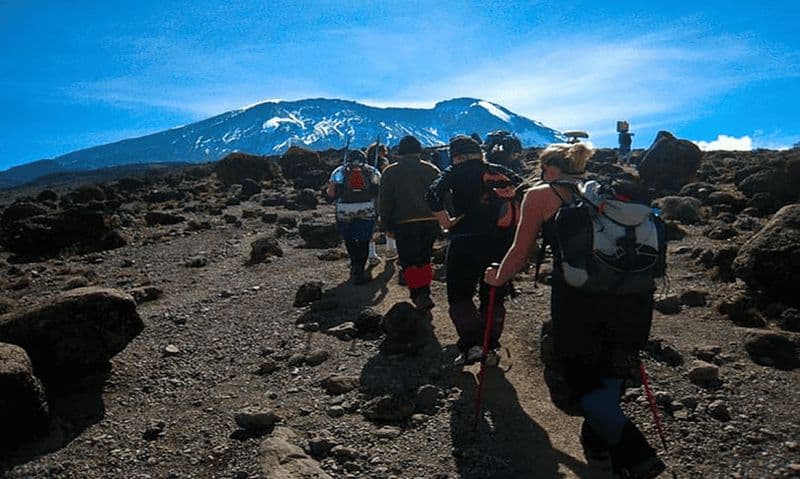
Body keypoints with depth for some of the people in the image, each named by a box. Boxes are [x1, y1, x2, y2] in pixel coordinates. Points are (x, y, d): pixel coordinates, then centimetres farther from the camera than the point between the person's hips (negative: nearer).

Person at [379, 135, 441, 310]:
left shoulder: (390, 172, 3)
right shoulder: (431, 169, 9)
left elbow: (385, 202, 1)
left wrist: (387, 225, 6)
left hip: (405, 224, -3)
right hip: (430, 222, 3)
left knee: (409, 262, 1)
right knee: (424, 260, 17)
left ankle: (420, 296, -12)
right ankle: (424, 293, 21)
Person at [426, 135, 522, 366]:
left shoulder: (455, 172, 0)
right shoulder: (499, 171, 11)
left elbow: (434, 193, -16)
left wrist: (445, 221, -8)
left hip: (465, 241, -4)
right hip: (500, 241, 4)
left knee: (459, 296, 8)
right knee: (493, 298, 16)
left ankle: (471, 345, -5)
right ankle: (490, 348, 20)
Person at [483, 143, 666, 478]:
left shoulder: (540, 195, 9)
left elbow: (521, 251, 12)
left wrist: (498, 278, 30)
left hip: (578, 296, -5)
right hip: (632, 295, 6)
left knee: (583, 379, 11)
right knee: (609, 371, 22)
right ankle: (598, 439, 38)